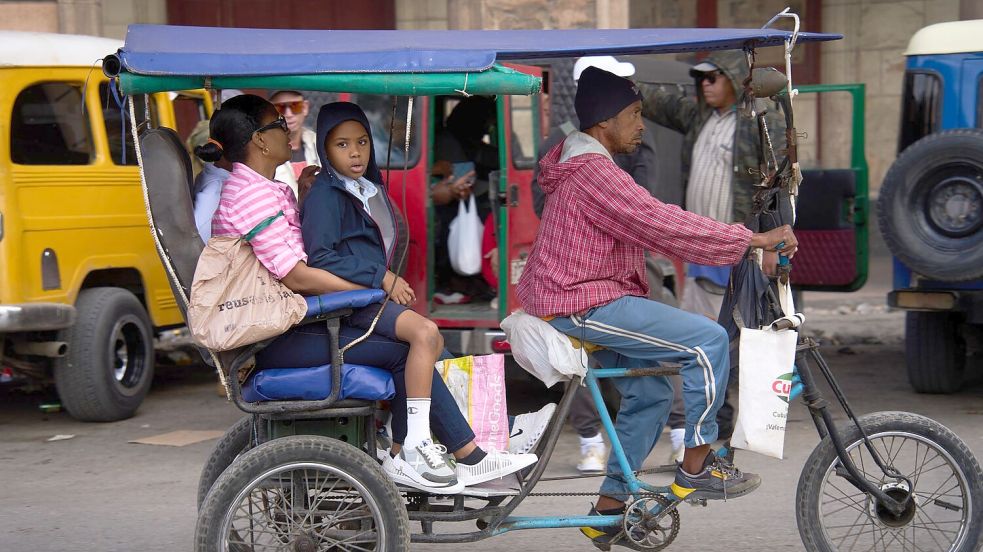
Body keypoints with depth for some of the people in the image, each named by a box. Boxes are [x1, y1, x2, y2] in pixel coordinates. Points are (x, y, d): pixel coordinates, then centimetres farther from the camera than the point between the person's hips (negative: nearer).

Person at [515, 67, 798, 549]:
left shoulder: (585, 166, 17)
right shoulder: (594, 172, -18)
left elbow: (653, 226, 19)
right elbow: (662, 225, -23)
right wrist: (753, 239, -20)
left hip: (577, 299, 11)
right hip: (583, 305, -11)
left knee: (650, 391, 15)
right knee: (708, 340, -13)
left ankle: (609, 508, 21)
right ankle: (697, 467, -3)